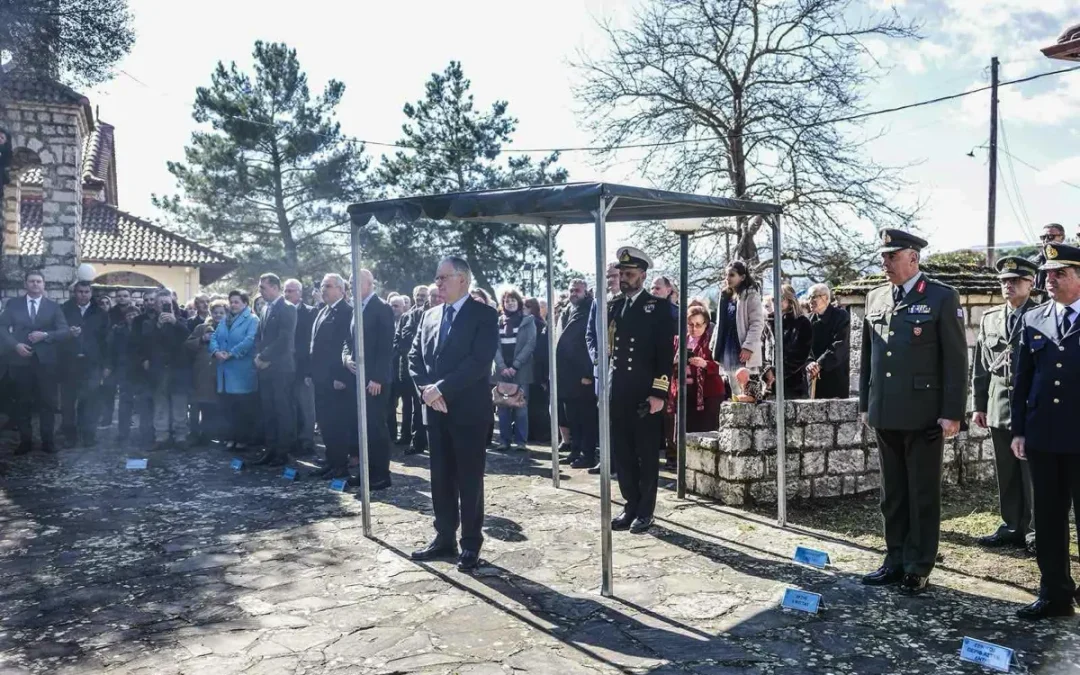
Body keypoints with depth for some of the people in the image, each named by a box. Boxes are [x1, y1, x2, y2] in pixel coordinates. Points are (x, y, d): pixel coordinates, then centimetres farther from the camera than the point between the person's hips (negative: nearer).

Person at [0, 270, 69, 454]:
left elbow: (65, 332, 0)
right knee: (22, 403, 6)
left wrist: (45, 335, -16)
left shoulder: (53, 307, 7)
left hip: (45, 361, -1)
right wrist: (15, 345, -13)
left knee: (47, 402, 2)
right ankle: (25, 441, 14)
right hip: (21, 360, 1)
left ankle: (48, 441, 9)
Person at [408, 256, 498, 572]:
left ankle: (470, 544, 11)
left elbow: (480, 360, -17)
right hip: (436, 408, 6)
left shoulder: (484, 315, -6)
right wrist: (426, 389, -8)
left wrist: (441, 388, -18)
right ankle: (444, 537, 22)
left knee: (469, 478, 2)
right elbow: (414, 356, 9)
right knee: (441, 477, 11)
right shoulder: (430, 316, 13)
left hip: (468, 409, -6)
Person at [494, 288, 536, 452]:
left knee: (521, 406, -4)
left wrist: (515, 365, -12)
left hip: (521, 370, -3)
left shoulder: (527, 320, 4)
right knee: (503, 406, 1)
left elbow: (530, 344, -5)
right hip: (502, 370, 3)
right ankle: (505, 440, 6)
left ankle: (520, 441, 0)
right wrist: (502, 366, -9)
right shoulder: (498, 322, 12)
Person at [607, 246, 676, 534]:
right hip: (618, 393, 5)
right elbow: (607, 346, 13)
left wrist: (659, 393, -14)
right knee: (622, 453, 9)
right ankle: (631, 506, 21)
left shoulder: (658, 307, -2)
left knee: (646, 454, 4)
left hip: (645, 393, -5)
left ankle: (645, 511, 13)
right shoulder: (614, 306, 12)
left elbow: (666, 353, -8)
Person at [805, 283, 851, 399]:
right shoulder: (811, 318, 10)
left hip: (837, 374, -4)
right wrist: (810, 363, -18)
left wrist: (820, 364, -22)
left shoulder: (841, 315, -5)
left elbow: (839, 344, -15)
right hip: (816, 374, 4)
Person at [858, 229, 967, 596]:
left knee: (923, 495, 5)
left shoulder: (942, 297, -5)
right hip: (885, 415, 5)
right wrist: (865, 404, 12)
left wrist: (952, 413, -11)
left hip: (924, 415, -5)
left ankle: (918, 568, 15)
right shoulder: (875, 298, 10)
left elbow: (956, 358, -7)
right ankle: (895, 561, 24)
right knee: (893, 494, 13)